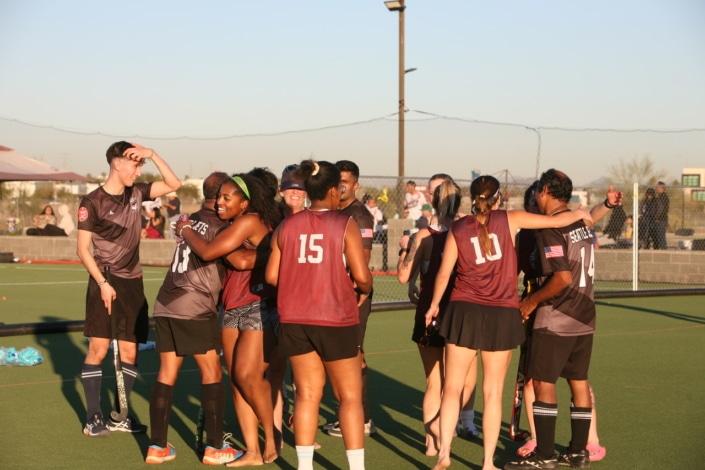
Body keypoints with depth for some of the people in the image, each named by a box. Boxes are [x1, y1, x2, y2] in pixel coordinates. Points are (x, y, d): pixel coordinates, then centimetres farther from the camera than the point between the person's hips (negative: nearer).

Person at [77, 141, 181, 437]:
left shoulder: (136, 193, 7)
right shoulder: (92, 202, -9)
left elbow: (174, 184, 7)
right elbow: (83, 249, -9)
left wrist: (152, 155, -5)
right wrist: (103, 283, -16)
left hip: (133, 283, 5)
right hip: (105, 284, -5)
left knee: (129, 351, 5)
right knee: (99, 349, -5)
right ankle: (93, 418, 2)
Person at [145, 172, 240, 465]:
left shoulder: (191, 221, 16)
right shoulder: (219, 227, -5)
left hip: (165, 305, 7)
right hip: (195, 308, -7)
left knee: (167, 373, 8)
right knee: (212, 373, 2)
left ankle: (157, 446, 9)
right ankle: (215, 447, 3)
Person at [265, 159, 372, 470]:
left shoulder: (287, 226, 2)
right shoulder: (345, 225, -9)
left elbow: (272, 275, 2)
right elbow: (361, 275, -14)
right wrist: (363, 290, 8)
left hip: (295, 320, 4)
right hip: (337, 320, -4)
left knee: (307, 394, 12)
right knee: (350, 396, 5)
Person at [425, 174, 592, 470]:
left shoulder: (458, 228, 2)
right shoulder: (509, 220, -1)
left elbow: (444, 272, 4)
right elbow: (557, 221, 1)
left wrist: (434, 305, 19)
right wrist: (579, 213, 22)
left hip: (465, 312, 0)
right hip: (502, 315, 0)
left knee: (452, 387, 7)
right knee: (493, 393, 6)